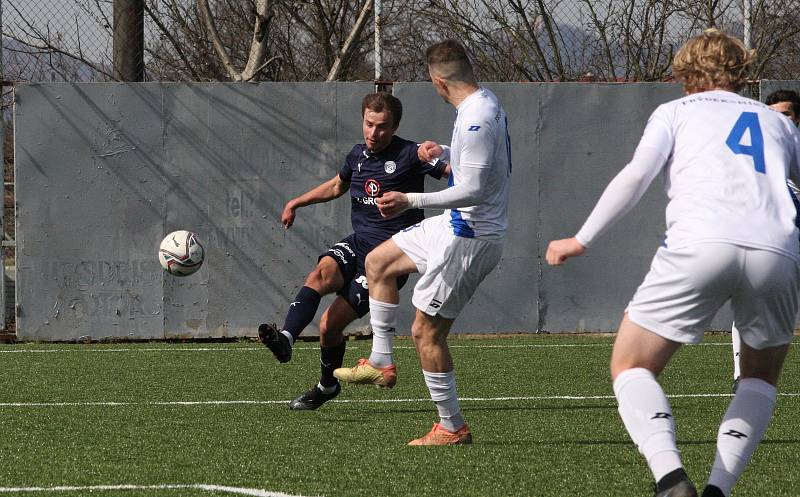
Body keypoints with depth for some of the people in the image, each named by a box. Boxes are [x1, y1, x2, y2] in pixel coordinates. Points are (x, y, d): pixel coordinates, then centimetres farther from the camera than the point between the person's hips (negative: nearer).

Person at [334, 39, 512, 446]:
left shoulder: (475, 120, -26)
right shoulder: (486, 102, 6)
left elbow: (473, 190, -31)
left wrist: (411, 201, -30)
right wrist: (445, 153, 25)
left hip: (470, 237, -11)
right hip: (460, 226, 11)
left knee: (425, 331, -3)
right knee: (378, 262, 21)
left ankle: (452, 428, 5)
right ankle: (381, 363, 25)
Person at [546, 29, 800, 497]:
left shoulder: (676, 111, 22)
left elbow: (635, 177, 7)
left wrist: (581, 240, 11)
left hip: (700, 245, -3)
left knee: (630, 367, 10)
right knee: (761, 378, 26)